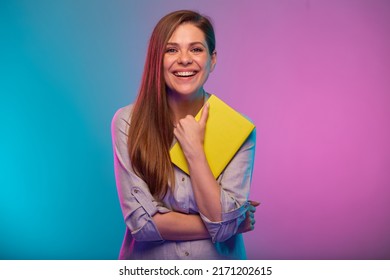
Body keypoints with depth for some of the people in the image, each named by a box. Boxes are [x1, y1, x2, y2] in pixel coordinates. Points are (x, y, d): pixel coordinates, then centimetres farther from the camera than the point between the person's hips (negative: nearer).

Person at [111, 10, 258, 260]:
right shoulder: (128, 121, -15)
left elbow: (222, 220, -19)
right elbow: (142, 222, -19)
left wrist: (194, 151, -24)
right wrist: (225, 224, -17)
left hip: (218, 260, 1)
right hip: (149, 266, 0)